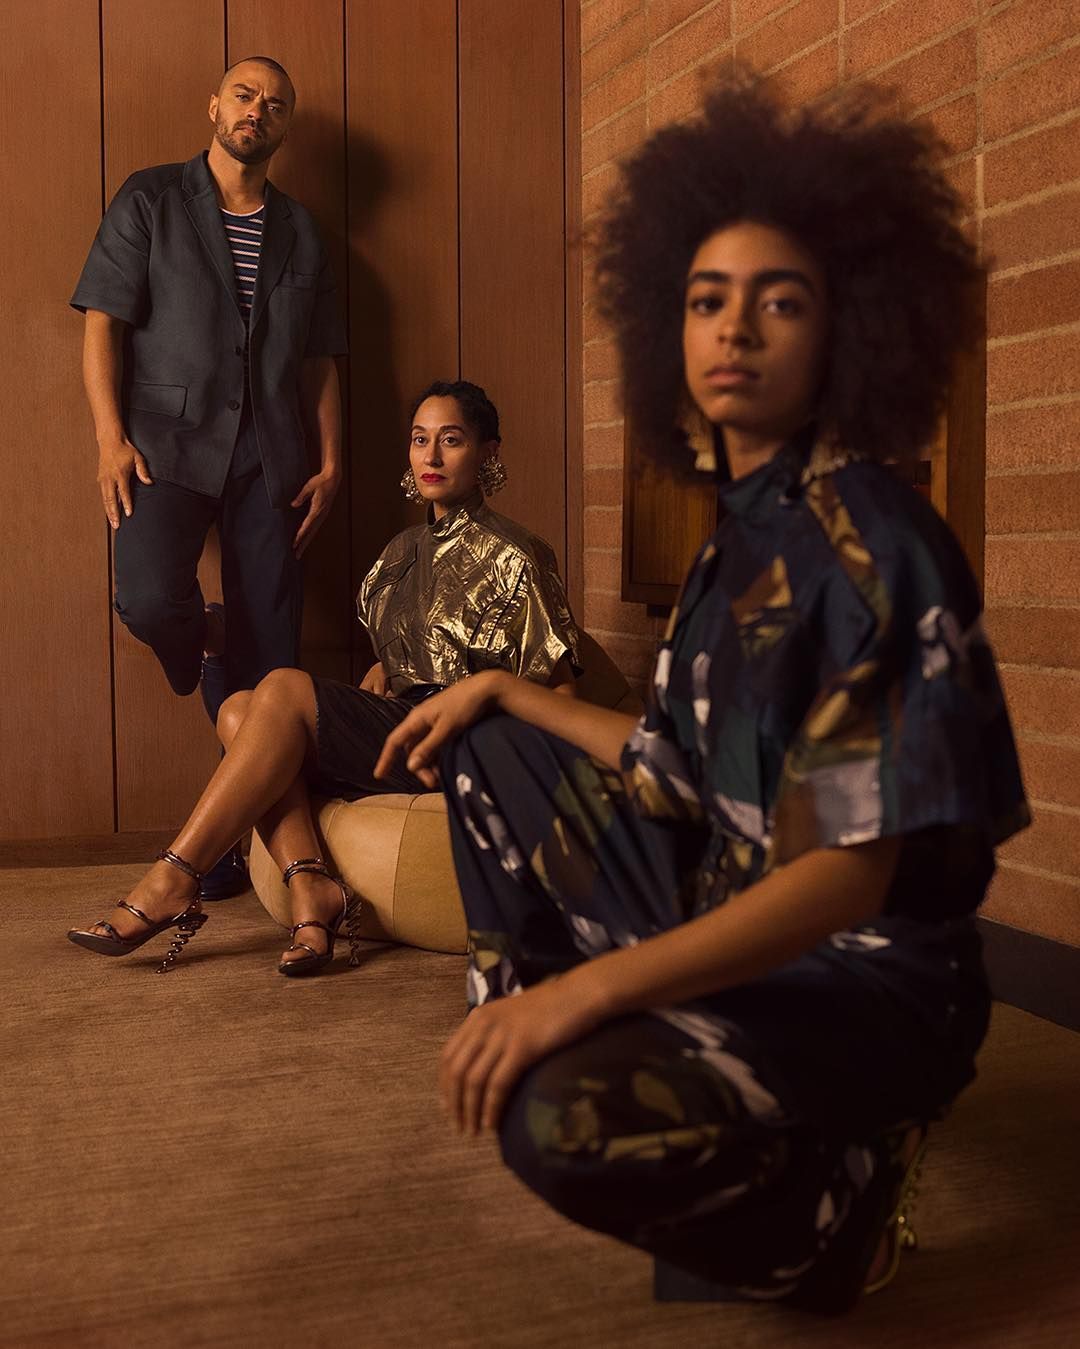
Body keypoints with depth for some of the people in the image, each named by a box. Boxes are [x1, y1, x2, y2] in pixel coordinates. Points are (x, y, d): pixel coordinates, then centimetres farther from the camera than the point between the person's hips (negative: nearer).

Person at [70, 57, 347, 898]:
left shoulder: (301, 234, 17)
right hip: (169, 441, -2)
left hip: (270, 458, 3)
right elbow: (103, 323, 1)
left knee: (272, 656, -2)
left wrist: (330, 464, 5)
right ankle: (205, 644, 11)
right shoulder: (150, 202, 8)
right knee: (150, 601, -26)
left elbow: (320, 361, 16)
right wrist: (111, 436, -11)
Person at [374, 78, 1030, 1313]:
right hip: (727, 914, 9)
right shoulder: (744, 529, 7)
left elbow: (854, 870, -26)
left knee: (575, 1120, -35)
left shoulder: (869, 542, -20)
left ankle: (832, 1196, -4)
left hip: (866, 971, -8)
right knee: (484, 746, 14)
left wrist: (589, 988, -32)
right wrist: (503, 690, 17)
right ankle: (522, 1044, 14)